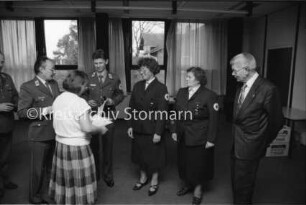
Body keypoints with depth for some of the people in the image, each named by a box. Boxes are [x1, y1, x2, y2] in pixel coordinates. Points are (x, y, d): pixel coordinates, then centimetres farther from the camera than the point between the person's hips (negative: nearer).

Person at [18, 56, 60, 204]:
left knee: (51, 167, 20)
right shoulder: (27, 87, -12)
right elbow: (21, 112, -16)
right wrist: (44, 110, -23)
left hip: (56, 133, 6)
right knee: (38, 169, 12)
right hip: (40, 135, -6)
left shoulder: (54, 84, 8)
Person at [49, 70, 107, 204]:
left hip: (60, 144, 7)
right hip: (77, 147, -7)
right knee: (79, 182, 9)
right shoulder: (79, 102, -19)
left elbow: (62, 122, 12)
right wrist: (100, 129, -6)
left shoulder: (58, 99, 3)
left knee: (65, 180, 21)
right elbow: (86, 128, -23)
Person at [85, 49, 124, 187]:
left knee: (107, 147, 8)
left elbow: (120, 95, 9)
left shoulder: (114, 79, 2)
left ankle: (108, 176, 26)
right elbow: (83, 95, 9)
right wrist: (87, 102, -12)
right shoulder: (88, 78, 1)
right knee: (93, 146, 10)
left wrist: (113, 101, -11)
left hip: (108, 117, 0)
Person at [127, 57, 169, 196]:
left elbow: (162, 112, -14)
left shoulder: (161, 88, -12)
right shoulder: (137, 86, 5)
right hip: (138, 128, 5)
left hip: (152, 130, -5)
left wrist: (158, 132, -16)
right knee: (140, 154, 18)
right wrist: (130, 125, 3)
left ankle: (154, 182, 32)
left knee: (154, 155, 10)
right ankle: (143, 177, 41)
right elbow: (132, 107, 7)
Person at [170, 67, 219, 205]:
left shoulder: (209, 95, -14)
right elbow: (176, 113, 9)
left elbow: (214, 119, -13)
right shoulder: (181, 92, 4)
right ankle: (186, 184, 42)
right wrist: (174, 130, 5)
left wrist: (211, 139, -13)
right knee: (183, 162, 17)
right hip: (182, 137, 5)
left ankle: (198, 189, 34)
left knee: (198, 164, 10)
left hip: (200, 139, -5)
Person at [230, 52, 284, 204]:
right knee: (236, 181, 20)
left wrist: (263, 143, 0)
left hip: (249, 148, -7)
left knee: (242, 184, 7)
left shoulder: (268, 89, -20)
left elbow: (276, 121, -11)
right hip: (236, 145, 7)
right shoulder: (241, 88, 4)